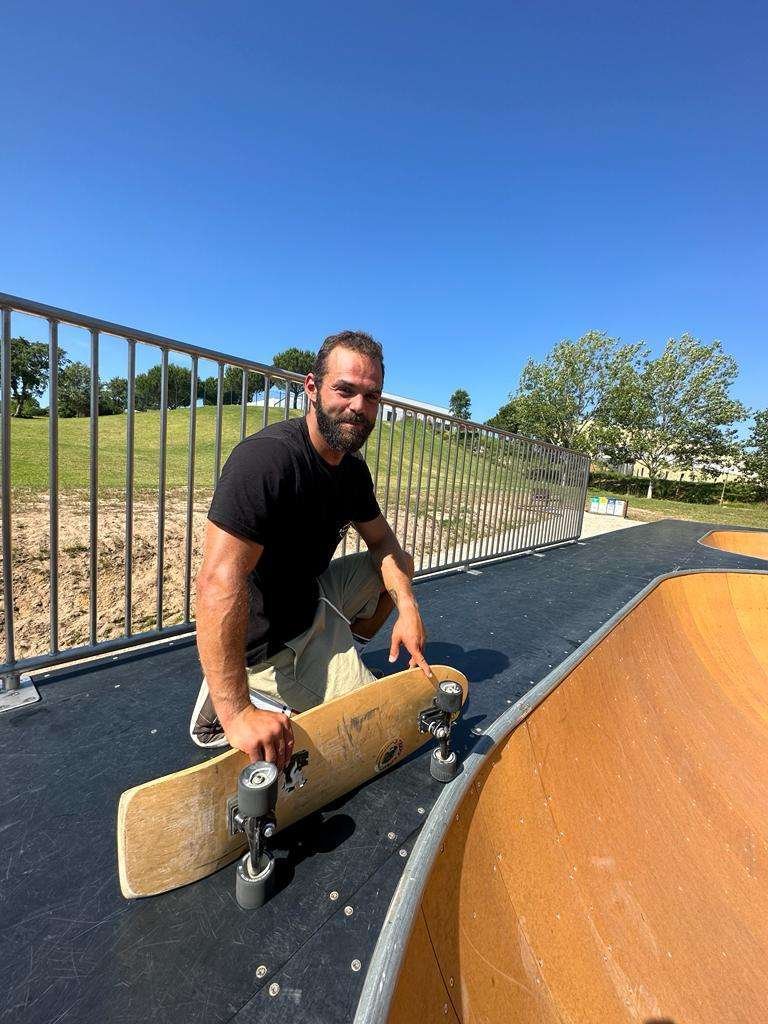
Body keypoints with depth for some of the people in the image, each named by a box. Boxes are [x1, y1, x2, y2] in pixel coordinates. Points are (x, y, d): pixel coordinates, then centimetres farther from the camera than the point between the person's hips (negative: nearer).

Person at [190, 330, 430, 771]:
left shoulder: (353, 468, 0)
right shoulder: (266, 457, -28)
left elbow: (383, 541, 9)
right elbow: (219, 581, -35)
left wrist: (407, 606, -8)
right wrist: (238, 713, -36)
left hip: (308, 597, 9)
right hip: (268, 635, -9)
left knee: (399, 566, 19)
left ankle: (338, 658, 14)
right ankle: (236, 699, -1)